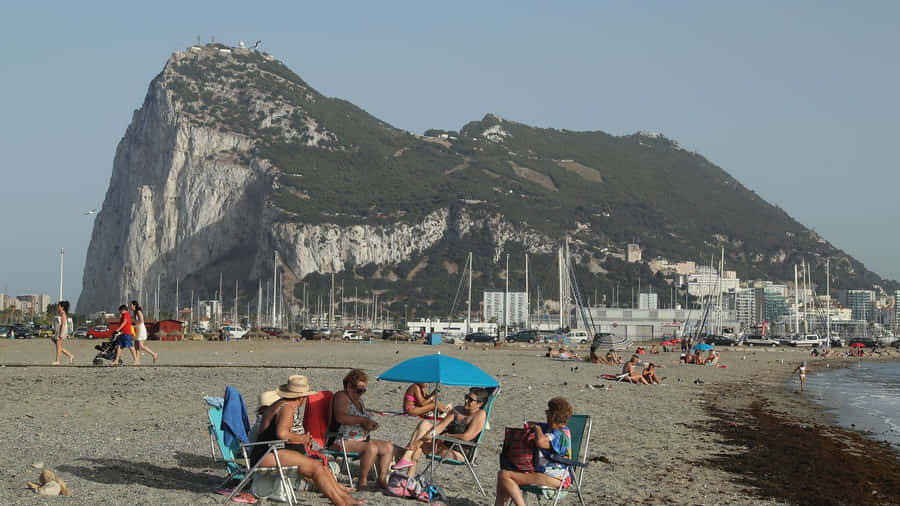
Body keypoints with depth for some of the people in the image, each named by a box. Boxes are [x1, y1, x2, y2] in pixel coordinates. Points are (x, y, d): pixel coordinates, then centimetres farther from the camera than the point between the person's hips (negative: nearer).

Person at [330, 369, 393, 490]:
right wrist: (362, 420, -25)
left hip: (361, 439, 10)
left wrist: (370, 424, 1)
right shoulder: (341, 397, -10)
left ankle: (382, 479, -3)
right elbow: (340, 417, -28)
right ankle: (362, 482, -24)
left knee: (388, 446, 0)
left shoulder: (358, 400, 19)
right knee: (372, 448, -31)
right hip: (343, 442, -10)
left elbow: (365, 422, 25)